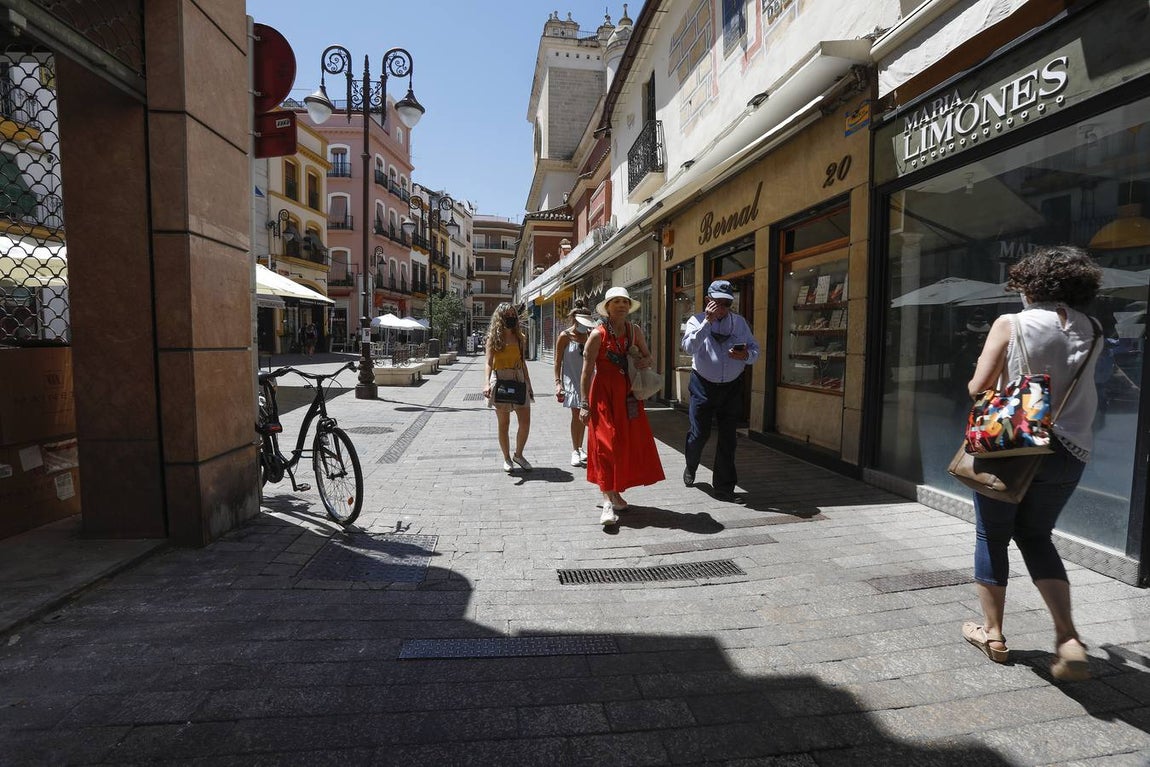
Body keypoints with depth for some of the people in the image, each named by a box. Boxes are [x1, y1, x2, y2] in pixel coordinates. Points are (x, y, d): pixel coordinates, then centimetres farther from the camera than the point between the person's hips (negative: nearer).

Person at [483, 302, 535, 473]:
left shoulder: (520, 337, 11)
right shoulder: (493, 337, -1)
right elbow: (488, 363, -10)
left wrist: (529, 385, 15)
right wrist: (486, 382, -26)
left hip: (519, 380, 4)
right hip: (500, 380, -4)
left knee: (525, 422, 0)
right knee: (504, 423, 4)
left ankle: (518, 454, 21)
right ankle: (507, 458, 20)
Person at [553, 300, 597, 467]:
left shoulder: (589, 335, 6)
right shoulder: (564, 336, -5)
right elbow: (558, 361, -6)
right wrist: (558, 382, -11)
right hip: (572, 380, -4)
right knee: (576, 415, -4)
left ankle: (580, 448, 23)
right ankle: (575, 451, 5)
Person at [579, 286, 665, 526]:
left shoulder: (634, 331, 6)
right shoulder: (598, 334, -9)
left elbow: (648, 358, 18)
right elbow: (586, 370, -10)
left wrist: (643, 362, -7)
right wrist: (584, 403, -13)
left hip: (628, 394, 6)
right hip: (604, 394, -5)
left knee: (630, 442, 9)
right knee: (606, 443, -6)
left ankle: (615, 492, 26)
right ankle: (608, 501, -4)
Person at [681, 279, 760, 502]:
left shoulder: (740, 322, 6)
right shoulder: (697, 321, -3)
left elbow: (755, 349, 7)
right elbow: (689, 347, -21)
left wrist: (746, 355, -17)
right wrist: (708, 321, -25)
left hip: (732, 387, 2)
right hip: (703, 386, -2)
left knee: (728, 437, 4)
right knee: (700, 433, 3)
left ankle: (724, 487, 16)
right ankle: (690, 468, 35)